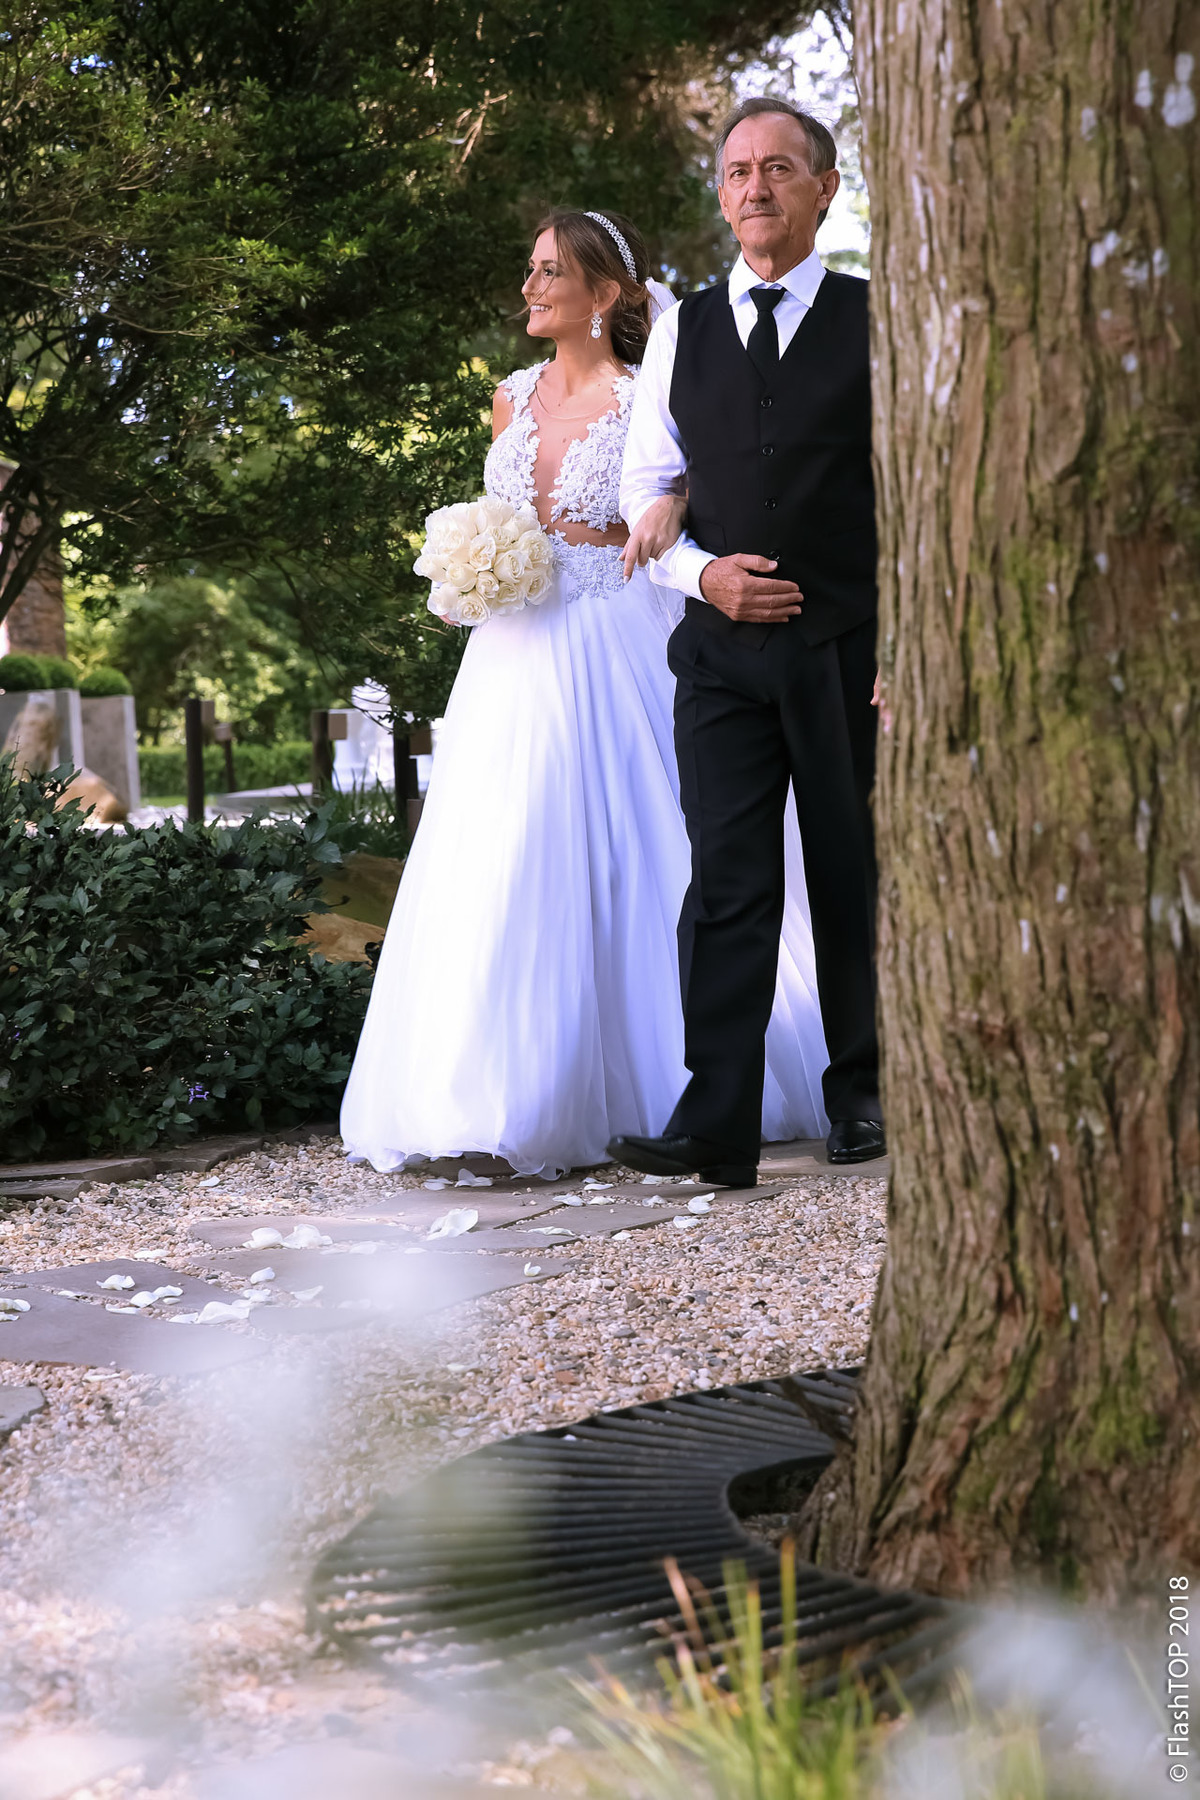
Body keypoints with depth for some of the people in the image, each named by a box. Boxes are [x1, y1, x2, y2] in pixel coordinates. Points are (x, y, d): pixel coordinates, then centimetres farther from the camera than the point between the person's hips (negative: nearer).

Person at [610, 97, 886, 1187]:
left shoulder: (874, 322, 3)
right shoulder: (682, 330, 11)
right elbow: (644, 491, 15)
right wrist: (701, 572, -5)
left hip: (848, 647, -1)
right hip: (723, 648, 2)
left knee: (854, 879, 8)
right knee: (727, 880, -6)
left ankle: (863, 1096, 23)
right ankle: (716, 1126, -8)